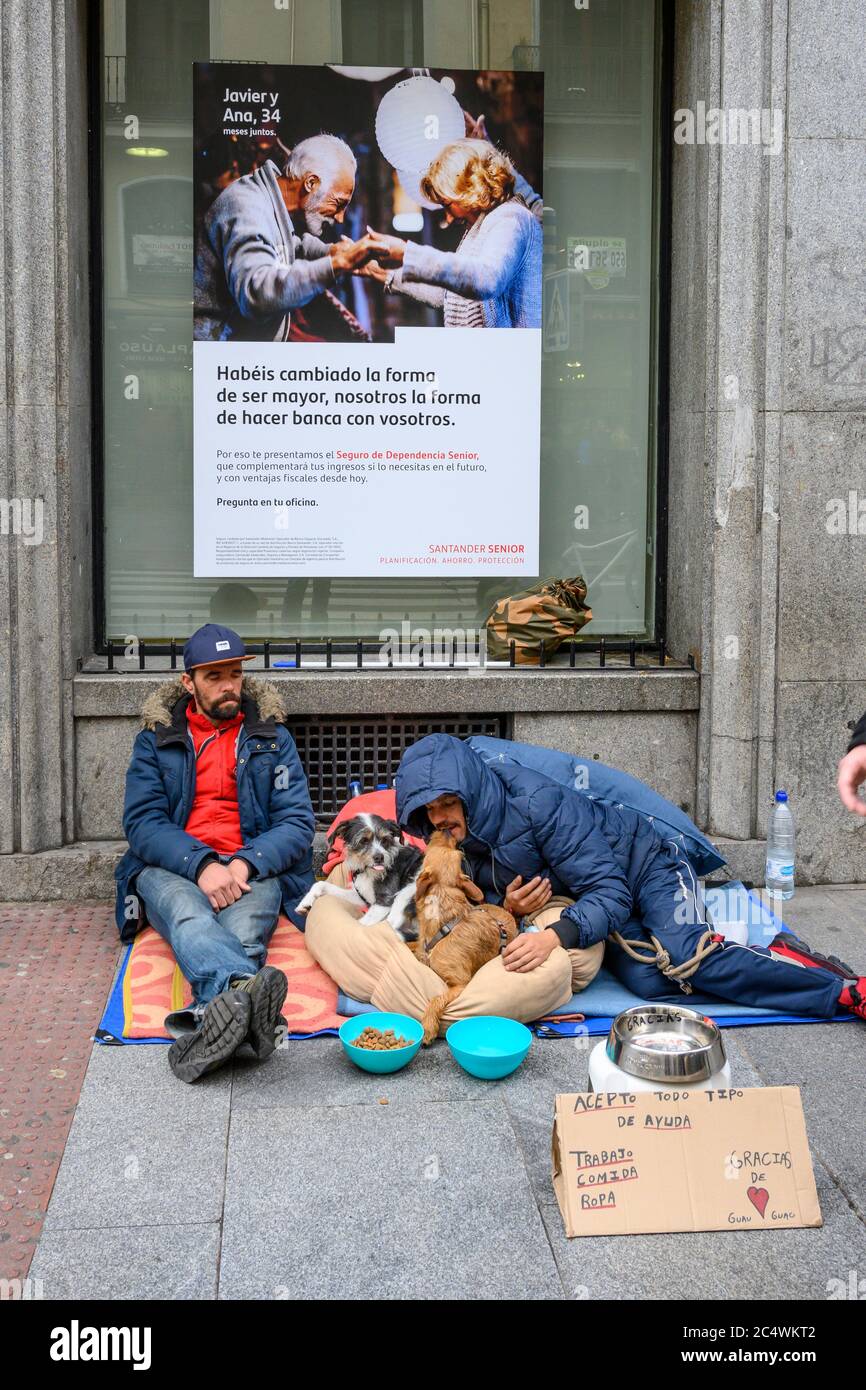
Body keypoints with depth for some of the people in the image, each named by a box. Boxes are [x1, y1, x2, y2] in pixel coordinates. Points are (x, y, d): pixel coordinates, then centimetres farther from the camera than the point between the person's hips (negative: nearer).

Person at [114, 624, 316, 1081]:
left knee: (244, 929, -36)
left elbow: (297, 822, 6)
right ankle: (248, 990, -67)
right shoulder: (157, 738, 14)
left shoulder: (272, 736, 16)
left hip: (252, 869, 2)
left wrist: (246, 863, -15)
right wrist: (201, 864, -18)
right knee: (187, 912, -39)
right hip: (171, 869, -1)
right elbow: (142, 823, 1)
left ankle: (219, 1013, -61)